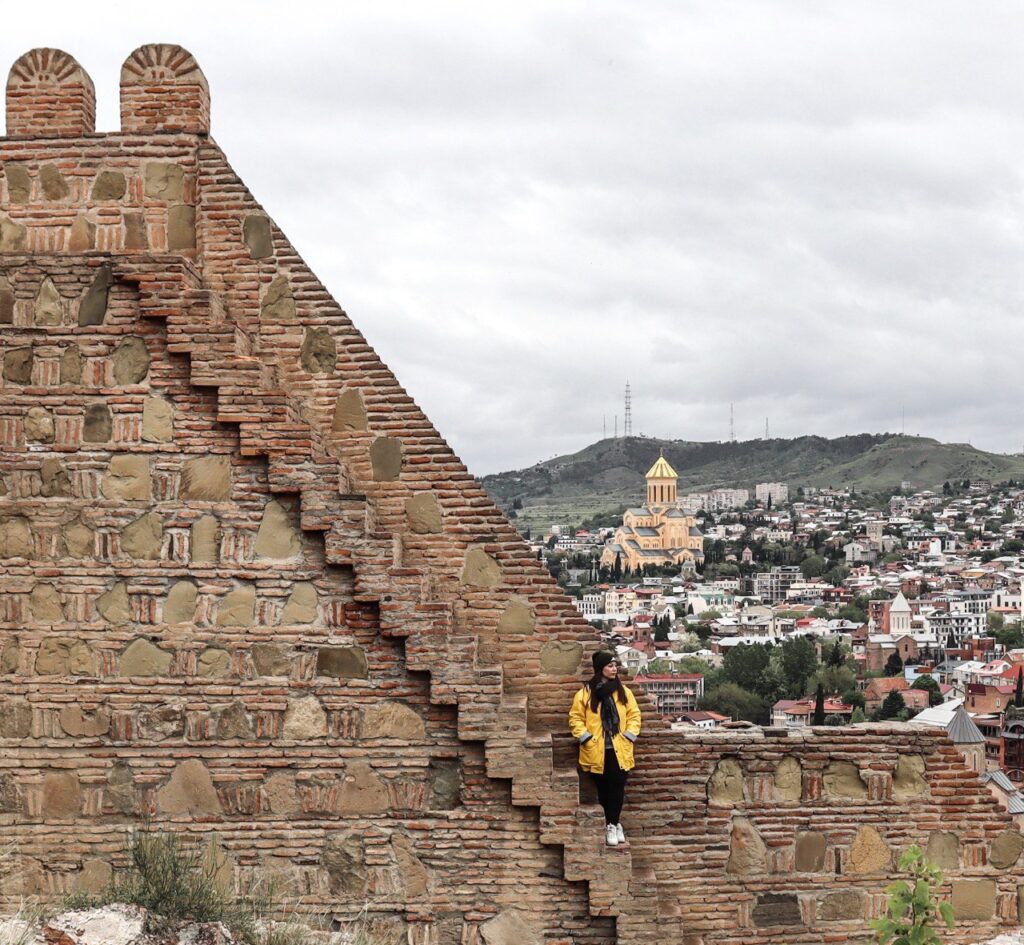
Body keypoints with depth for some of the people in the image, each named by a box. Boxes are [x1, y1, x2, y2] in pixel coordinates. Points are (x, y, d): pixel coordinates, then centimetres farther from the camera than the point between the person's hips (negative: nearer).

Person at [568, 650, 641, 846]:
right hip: (597, 751, -2)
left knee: (617, 787, -3)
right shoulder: (586, 693, -1)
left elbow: (634, 714, 11)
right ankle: (613, 824, 13)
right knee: (603, 788, 3)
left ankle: (612, 824, 6)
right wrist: (585, 738, -8)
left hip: (619, 750, 2)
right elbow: (575, 718, 2)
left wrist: (629, 735, -2)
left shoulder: (623, 692, 7)